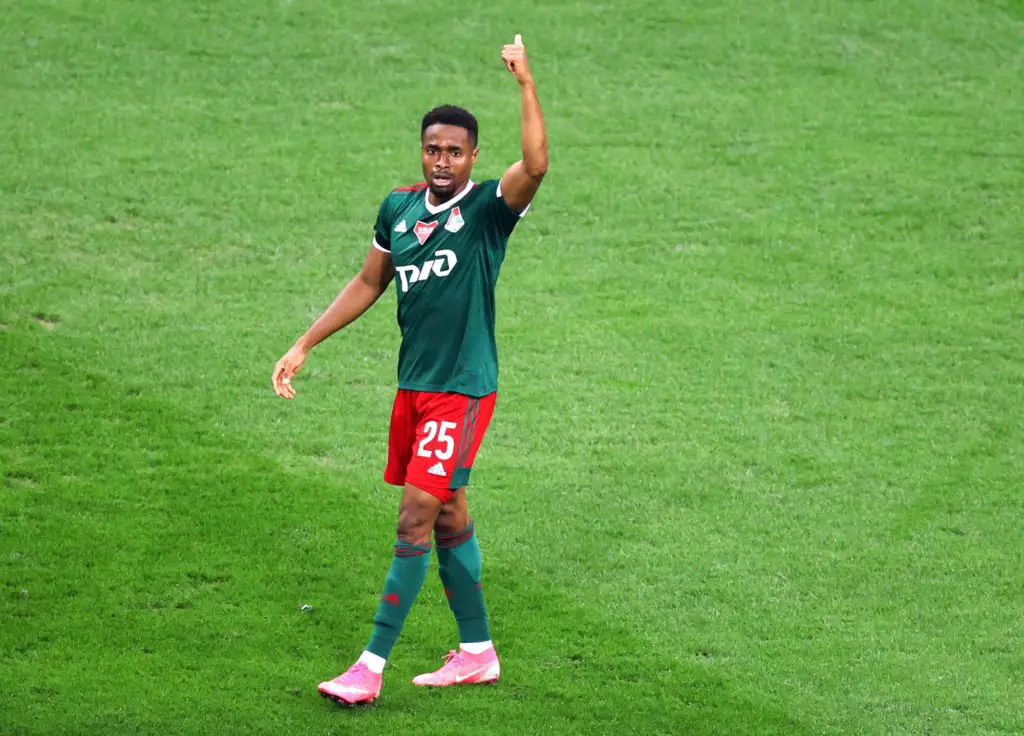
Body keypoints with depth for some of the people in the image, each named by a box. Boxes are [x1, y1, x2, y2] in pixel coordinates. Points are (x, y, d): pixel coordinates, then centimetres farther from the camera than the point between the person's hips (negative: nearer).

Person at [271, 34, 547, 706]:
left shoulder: (488, 207, -10)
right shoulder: (400, 208, 7)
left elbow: (536, 165, -32)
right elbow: (369, 284, 19)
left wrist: (526, 84, -36)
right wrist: (305, 346, 18)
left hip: (463, 389, -7)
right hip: (413, 385, 7)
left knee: (416, 518, -10)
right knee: (448, 519, 14)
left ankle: (371, 667, -8)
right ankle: (477, 653, 27)